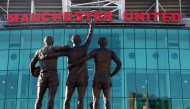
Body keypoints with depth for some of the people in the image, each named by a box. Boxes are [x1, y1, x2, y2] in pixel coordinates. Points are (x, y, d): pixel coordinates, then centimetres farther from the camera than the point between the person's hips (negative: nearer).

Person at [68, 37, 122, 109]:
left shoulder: (95, 51, -2)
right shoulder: (111, 52, 6)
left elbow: (83, 59, -13)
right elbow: (119, 63, -6)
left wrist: (71, 65, 1)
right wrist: (112, 75, 6)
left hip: (97, 80, -2)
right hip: (107, 80, 2)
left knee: (96, 100, 4)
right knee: (106, 100, 7)